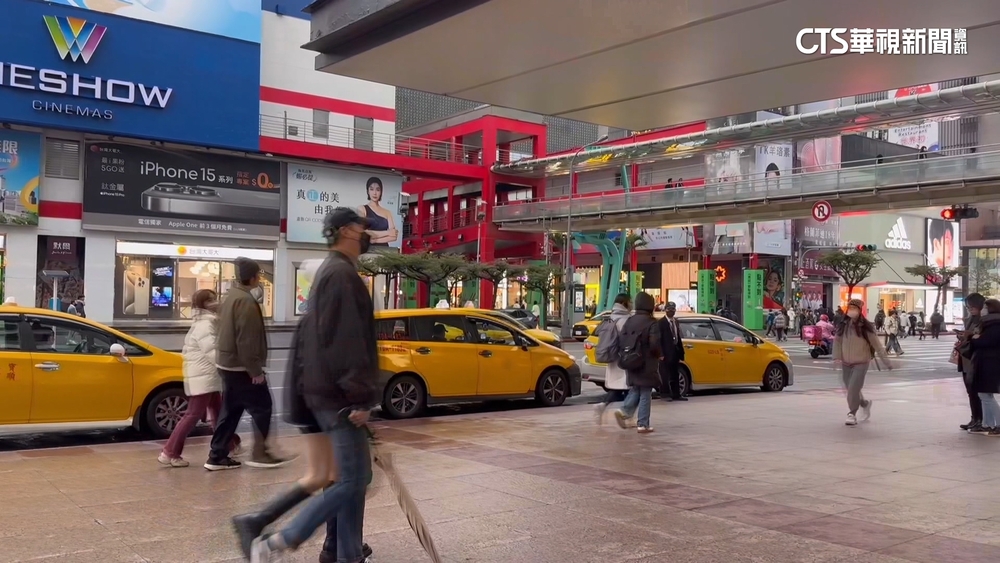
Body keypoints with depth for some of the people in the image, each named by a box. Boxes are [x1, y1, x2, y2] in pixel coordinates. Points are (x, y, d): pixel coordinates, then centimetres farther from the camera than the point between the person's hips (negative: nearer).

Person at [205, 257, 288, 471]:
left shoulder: (231, 296, 14)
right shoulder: (245, 301, -19)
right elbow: (247, 340, -24)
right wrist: (255, 370, -20)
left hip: (227, 363, 10)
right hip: (241, 367, -10)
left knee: (230, 410, 13)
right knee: (262, 407, -1)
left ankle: (217, 456, 14)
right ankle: (259, 453, 3)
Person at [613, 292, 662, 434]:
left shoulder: (629, 321, 3)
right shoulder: (651, 323, -14)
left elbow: (622, 341, 1)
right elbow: (654, 345, -20)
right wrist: (659, 355, -1)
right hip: (646, 364, -5)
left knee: (635, 390, 19)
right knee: (645, 394, 3)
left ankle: (624, 412, -2)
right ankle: (643, 424, 5)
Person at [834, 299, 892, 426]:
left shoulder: (865, 327, -12)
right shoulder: (843, 326, -1)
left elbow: (877, 345, -8)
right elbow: (837, 341, 7)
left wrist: (886, 361, -8)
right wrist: (837, 356, -5)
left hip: (861, 364, -5)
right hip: (846, 363, 5)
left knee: (853, 389, -15)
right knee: (850, 389, 15)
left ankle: (852, 414, -1)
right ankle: (865, 404, 43)